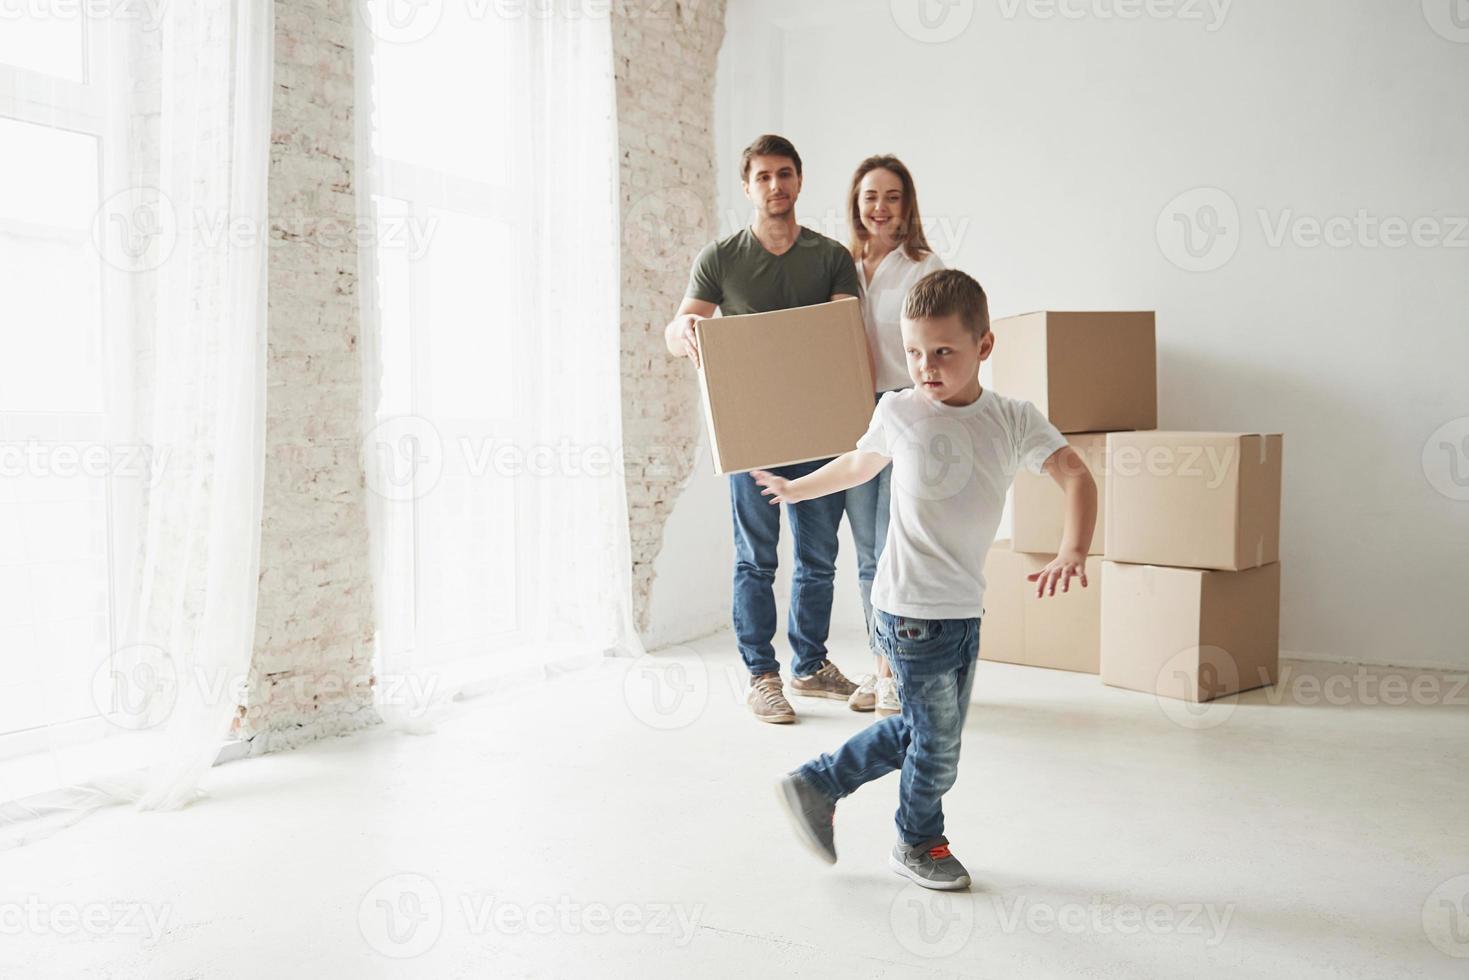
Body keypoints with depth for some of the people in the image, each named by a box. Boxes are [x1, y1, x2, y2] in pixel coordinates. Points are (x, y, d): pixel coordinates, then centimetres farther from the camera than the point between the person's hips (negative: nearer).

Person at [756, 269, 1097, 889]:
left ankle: (816, 785, 34)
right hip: (910, 608, -4)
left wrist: (1073, 551, -31)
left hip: (966, 609, 4)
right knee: (938, 738, 4)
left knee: (920, 732, 15)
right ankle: (919, 843, 31)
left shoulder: (1014, 420, -2)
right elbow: (858, 465, 16)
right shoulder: (898, 412, -3)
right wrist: (796, 490, 28)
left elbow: (1076, 476, -14)